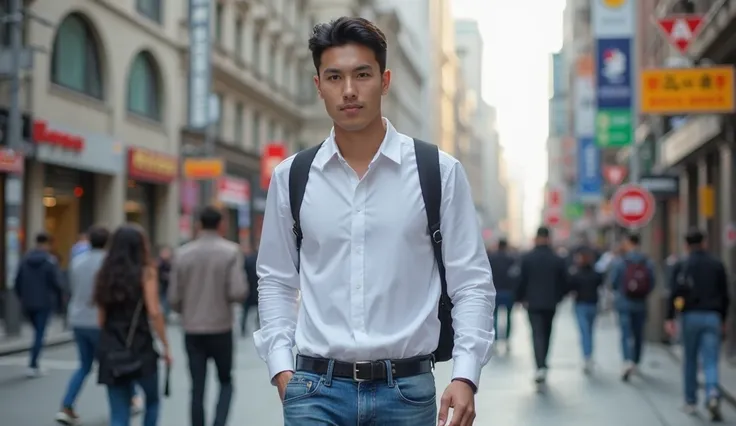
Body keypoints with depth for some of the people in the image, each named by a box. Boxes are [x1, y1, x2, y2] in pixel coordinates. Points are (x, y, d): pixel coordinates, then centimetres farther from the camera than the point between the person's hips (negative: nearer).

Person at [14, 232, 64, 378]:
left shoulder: (25, 259, 4)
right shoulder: (50, 261, -11)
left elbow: (18, 283, 7)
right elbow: (57, 284, -13)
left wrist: (22, 299, 18)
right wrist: (60, 300, 1)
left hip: (28, 304, 5)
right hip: (45, 303, -5)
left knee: (37, 332, 18)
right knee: (40, 334, -1)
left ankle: (34, 364, 15)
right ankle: (33, 366, -6)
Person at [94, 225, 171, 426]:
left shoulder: (105, 274, 9)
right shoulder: (146, 272, -6)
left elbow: (101, 318, 9)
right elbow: (154, 313, -13)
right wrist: (165, 346, -7)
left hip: (111, 352, 4)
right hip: (140, 348, -4)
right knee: (152, 401, 20)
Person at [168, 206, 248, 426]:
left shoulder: (182, 253, 0)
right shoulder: (231, 251, -8)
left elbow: (174, 298, 1)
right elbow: (238, 293, -17)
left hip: (192, 330, 2)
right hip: (221, 328, -2)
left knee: (197, 388, 8)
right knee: (225, 382, 14)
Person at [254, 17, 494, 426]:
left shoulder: (440, 172, -2)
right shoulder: (291, 177, 4)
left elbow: (472, 282, 0)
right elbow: (276, 280, 13)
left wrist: (465, 376, -9)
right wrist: (281, 366, 2)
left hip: (408, 388, 0)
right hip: (316, 387, 1)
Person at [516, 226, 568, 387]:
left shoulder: (527, 258, -7)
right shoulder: (558, 260, -1)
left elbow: (521, 280, -6)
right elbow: (564, 283, 2)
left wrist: (521, 298, 8)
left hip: (533, 303, -2)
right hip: (550, 304, 2)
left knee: (537, 334, -6)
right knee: (546, 334, 16)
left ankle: (541, 367, -24)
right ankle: (542, 365, 27)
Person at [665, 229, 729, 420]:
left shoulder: (682, 266, 0)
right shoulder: (717, 264, 6)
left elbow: (675, 293, -8)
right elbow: (725, 295, 7)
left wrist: (669, 318, -8)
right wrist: (723, 319, 16)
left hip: (691, 317, -1)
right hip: (712, 318, 1)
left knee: (690, 361, 13)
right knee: (710, 362, -2)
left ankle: (691, 402, 19)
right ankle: (713, 394, -27)